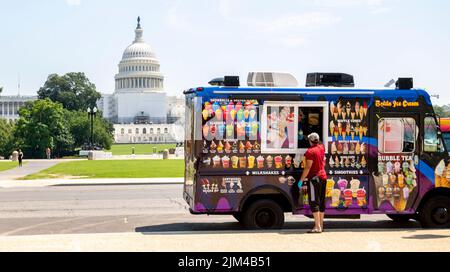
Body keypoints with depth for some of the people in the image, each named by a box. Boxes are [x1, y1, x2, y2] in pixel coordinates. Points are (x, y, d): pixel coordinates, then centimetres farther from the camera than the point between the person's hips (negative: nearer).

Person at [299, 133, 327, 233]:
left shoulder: (310, 151, -14)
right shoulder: (321, 148, 8)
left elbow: (308, 167, -20)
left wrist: (301, 180, -16)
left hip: (314, 179, -8)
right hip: (323, 177, 8)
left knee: (314, 203, -10)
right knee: (321, 202, 13)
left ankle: (317, 227, -16)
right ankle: (321, 225, 19)